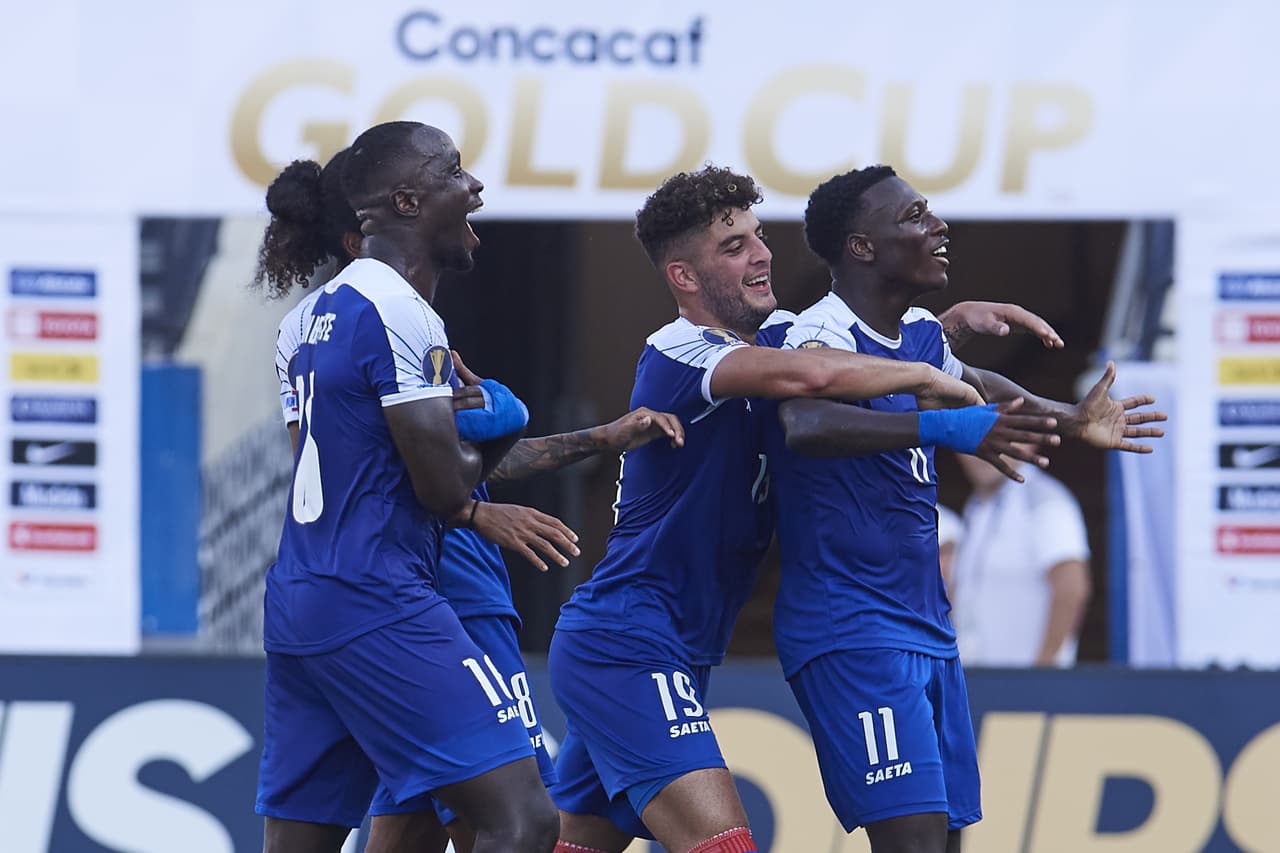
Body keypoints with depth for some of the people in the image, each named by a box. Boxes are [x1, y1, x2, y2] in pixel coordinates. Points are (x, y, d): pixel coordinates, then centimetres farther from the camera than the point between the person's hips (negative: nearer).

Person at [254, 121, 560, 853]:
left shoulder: (333, 305, 16)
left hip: (298, 606, 10)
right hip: (377, 608, -10)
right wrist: (489, 438, 7)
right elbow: (446, 489, -15)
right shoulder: (401, 316, -14)